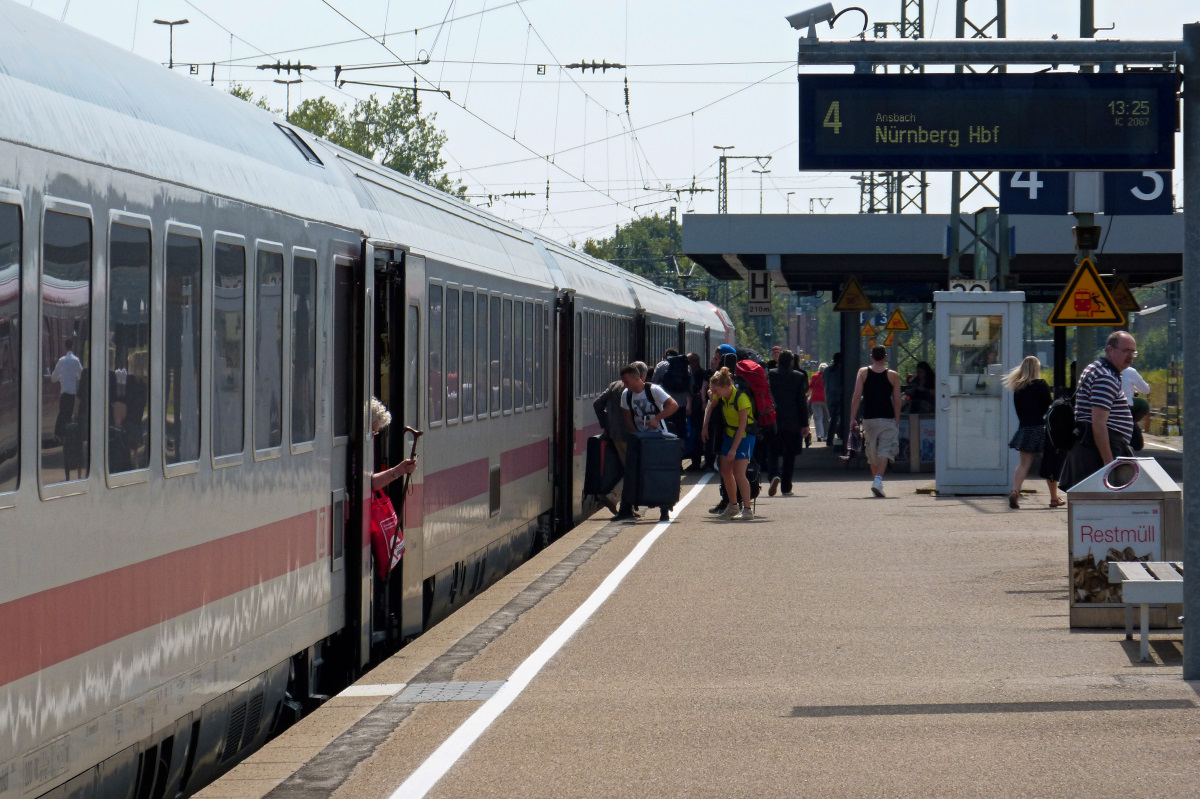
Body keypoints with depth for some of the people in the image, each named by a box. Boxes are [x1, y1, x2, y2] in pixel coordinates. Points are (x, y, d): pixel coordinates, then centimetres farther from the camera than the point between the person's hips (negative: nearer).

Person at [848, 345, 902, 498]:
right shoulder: (893, 376, 1)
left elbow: (856, 396, -5)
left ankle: (876, 478, 26)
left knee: (872, 453, 16)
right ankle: (878, 480, -25)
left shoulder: (863, 372, 2)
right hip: (887, 419, -2)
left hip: (868, 418, 2)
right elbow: (897, 401, 1)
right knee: (884, 451, -6)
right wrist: (897, 421, 10)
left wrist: (853, 418, -3)